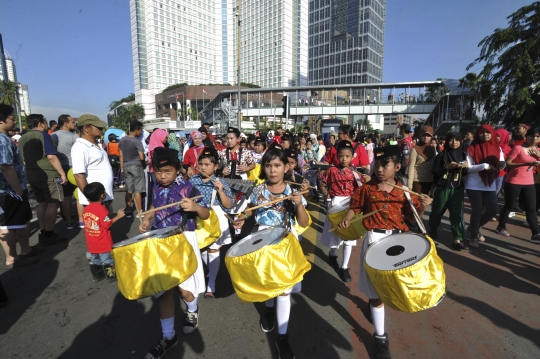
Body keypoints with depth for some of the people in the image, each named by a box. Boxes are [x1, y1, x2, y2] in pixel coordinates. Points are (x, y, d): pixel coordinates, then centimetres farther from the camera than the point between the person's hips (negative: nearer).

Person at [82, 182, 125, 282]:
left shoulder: (86, 209, 1)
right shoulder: (101, 208, -22)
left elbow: (87, 223, 9)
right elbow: (107, 224, -20)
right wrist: (118, 216, -12)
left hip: (91, 242, 7)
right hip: (103, 242, -7)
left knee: (94, 259, 18)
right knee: (107, 259, 7)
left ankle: (97, 276, 30)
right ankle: (111, 276, 17)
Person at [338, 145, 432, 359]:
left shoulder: (404, 192, -2)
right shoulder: (366, 189, -4)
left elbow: (412, 217, 3)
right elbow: (355, 208, 5)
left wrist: (423, 206, -16)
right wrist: (346, 220, -12)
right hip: (375, 240, -2)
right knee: (376, 290, 3)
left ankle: (374, 300, 56)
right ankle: (380, 336, 20)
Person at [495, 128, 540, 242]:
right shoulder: (518, 148, -12)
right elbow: (507, 164, -18)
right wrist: (526, 164, -26)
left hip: (529, 183, 6)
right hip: (514, 182, -6)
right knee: (509, 206, 6)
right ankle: (501, 227, 23)